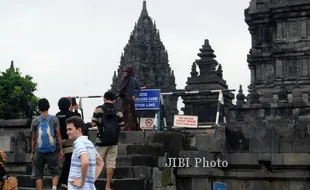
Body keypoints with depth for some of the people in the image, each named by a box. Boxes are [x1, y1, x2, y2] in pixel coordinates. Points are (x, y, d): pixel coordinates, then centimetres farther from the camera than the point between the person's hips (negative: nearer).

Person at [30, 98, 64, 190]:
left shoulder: (35, 121, 4)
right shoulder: (54, 119, 0)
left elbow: (33, 138, 6)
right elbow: (58, 135, -1)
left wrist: (32, 152, 14)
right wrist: (61, 150, 4)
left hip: (39, 151, 1)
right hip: (52, 150, -1)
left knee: (38, 174, 8)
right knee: (55, 172, 10)